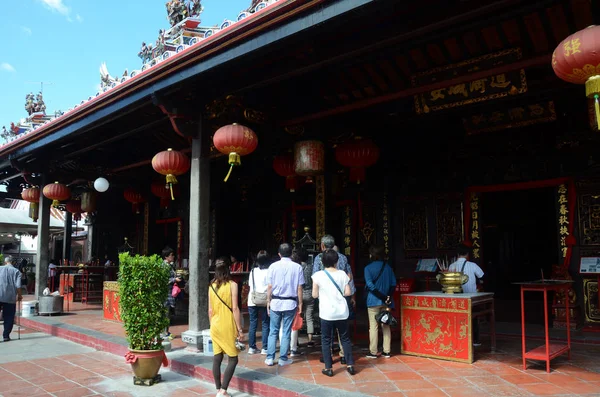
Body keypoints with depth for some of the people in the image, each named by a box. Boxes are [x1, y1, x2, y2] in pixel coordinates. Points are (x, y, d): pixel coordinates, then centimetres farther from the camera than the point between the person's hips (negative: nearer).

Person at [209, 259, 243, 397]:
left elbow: (210, 310, 6)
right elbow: (235, 309, -12)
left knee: (217, 358, 11)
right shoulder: (232, 285, -10)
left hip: (215, 326, 5)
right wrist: (240, 329, -8)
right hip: (228, 327, -5)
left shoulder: (212, 286, 3)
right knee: (233, 359, 4)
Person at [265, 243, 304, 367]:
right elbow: (299, 288, -2)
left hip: (275, 302, 0)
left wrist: (268, 301, 8)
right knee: (286, 332, 8)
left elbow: (270, 286, -2)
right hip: (290, 303, 0)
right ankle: (283, 358, 13)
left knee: (273, 331, 11)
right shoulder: (297, 267, -4)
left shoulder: (273, 266, -4)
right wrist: (300, 303, 7)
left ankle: (270, 358, 13)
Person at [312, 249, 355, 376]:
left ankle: (328, 368, 9)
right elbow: (348, 292, -1)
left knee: (326, 340, 8)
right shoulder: (342, 274, -2)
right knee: (345, 338, 15)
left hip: (327, 313, -2)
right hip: (342, 312, 3)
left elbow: (315, 295, -3)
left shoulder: (318, 275, -8)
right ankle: (350, 365, 17)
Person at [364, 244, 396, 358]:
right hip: (386, 302, 4)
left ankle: (373, 352, 6)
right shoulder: (388, 267, 6)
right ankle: (387, 351, 16)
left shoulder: (368, 268, -8)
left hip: (373, 301, -4)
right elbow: (393, 283, 1)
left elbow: (370, 285, -15)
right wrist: (388, 296, -8)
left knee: (373, 327, 2)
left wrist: (383, 297, -13)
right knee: (386, 326, 12)